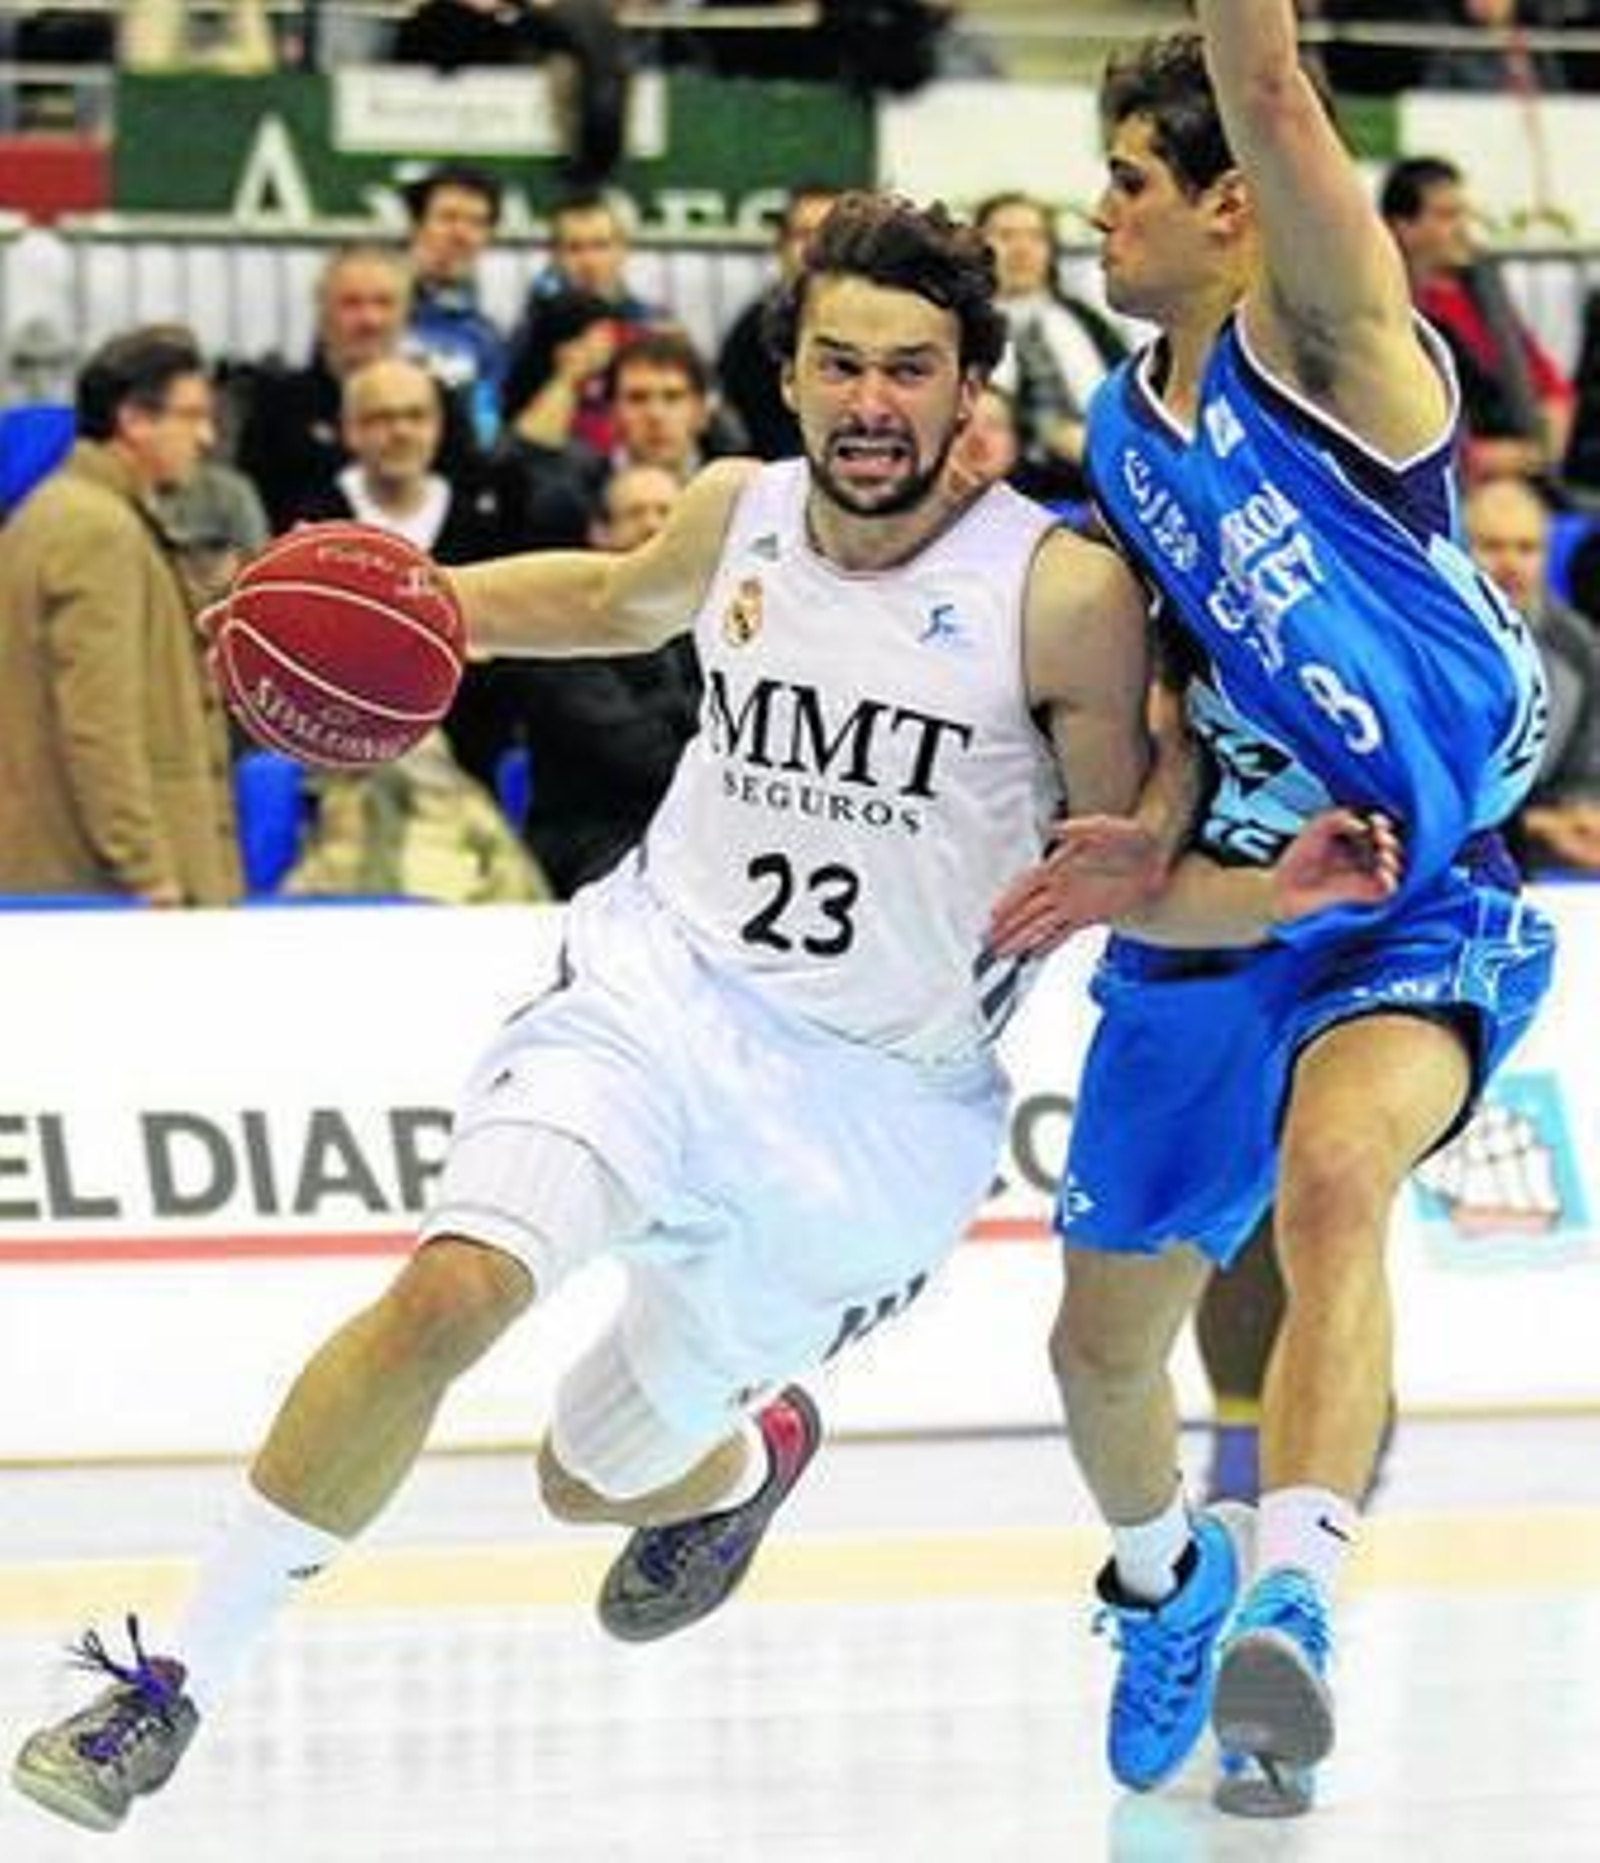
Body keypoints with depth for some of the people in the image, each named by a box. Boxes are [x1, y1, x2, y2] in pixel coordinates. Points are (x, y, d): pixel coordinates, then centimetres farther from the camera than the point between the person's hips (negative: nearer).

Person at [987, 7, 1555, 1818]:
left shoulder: (1326, 344, -12)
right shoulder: (1124, 425, 8)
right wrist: (1152, 850, 0)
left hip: (1422, 904, -7)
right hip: (1222, 907, 7)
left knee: (1333, 1171, -38)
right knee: (1103, 1345, 16)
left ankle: (1290, 1606, -46)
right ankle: (1163, 1578, 48)